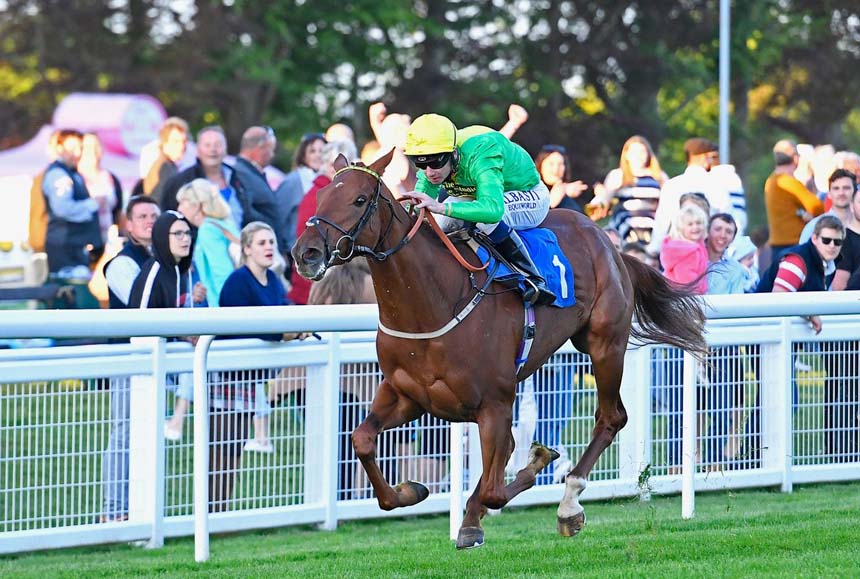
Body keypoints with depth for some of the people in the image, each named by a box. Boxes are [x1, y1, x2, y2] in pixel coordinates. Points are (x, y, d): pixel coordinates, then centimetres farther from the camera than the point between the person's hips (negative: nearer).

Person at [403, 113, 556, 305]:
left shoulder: (479, 155, -39)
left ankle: (534, 280, -27)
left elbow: (492, 208, -54)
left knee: (486, 217, -37)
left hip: (529, 196, -8)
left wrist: (442, 207, -63)